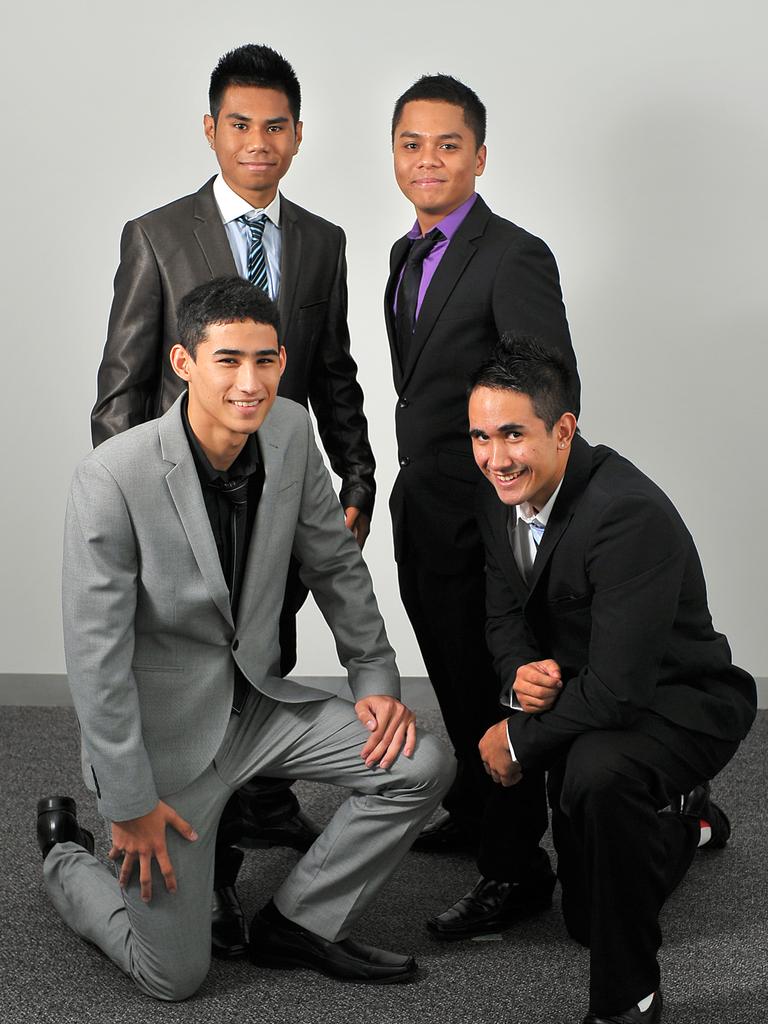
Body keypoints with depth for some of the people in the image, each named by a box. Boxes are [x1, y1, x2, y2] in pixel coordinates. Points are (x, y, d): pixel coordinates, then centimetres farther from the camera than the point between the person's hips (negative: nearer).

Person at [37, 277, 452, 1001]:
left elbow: (334, 563, 7)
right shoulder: (112, 480, -26)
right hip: (163, 728, -6)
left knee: (421, 766, -8)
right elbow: (96, 658, -21)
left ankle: (295, 923, 10)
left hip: (256, 697, 6)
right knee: (174, 977, 1)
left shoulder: (289, 432, -9)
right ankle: (64, 858, 30)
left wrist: (375, 678, 3)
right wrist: (129, 804, -17)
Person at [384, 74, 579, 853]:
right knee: (452, 679, 21)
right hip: (420, 510, 8)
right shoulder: (407, 255, 12)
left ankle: (513, 860, 16)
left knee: (488, 690, 1)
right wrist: (408, 485, 16)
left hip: (479, 517, -8)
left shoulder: (515, 257, -15)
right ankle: (470, 814, 38)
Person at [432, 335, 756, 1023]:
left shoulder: (631, 515, -32)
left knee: (596, 771, -34)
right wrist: (520, 674, -17)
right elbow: (505, 613, 6)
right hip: (579, 687, 9)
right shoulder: (503, 494, -6)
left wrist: (520, 740, -20)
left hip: (681, 704, -9)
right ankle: (519, 876, 22)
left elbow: (618, 688, -34)